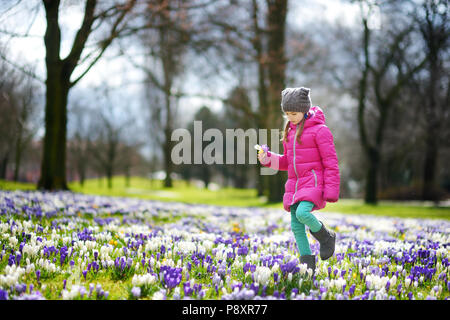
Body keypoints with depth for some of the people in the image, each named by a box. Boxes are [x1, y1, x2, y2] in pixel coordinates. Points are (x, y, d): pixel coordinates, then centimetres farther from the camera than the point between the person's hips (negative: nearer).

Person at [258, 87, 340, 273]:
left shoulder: (319, 130, -7)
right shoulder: (290, 131, 15)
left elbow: (330, 162, -9)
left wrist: (331, 191, -14)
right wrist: (268, 159, 2)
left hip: (313, 181, -7)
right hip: (294, 184, 7)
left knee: (302, 213, -29)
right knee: (296, 227, 1)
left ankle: (326, 237, 0)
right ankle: (307, 264, 10)